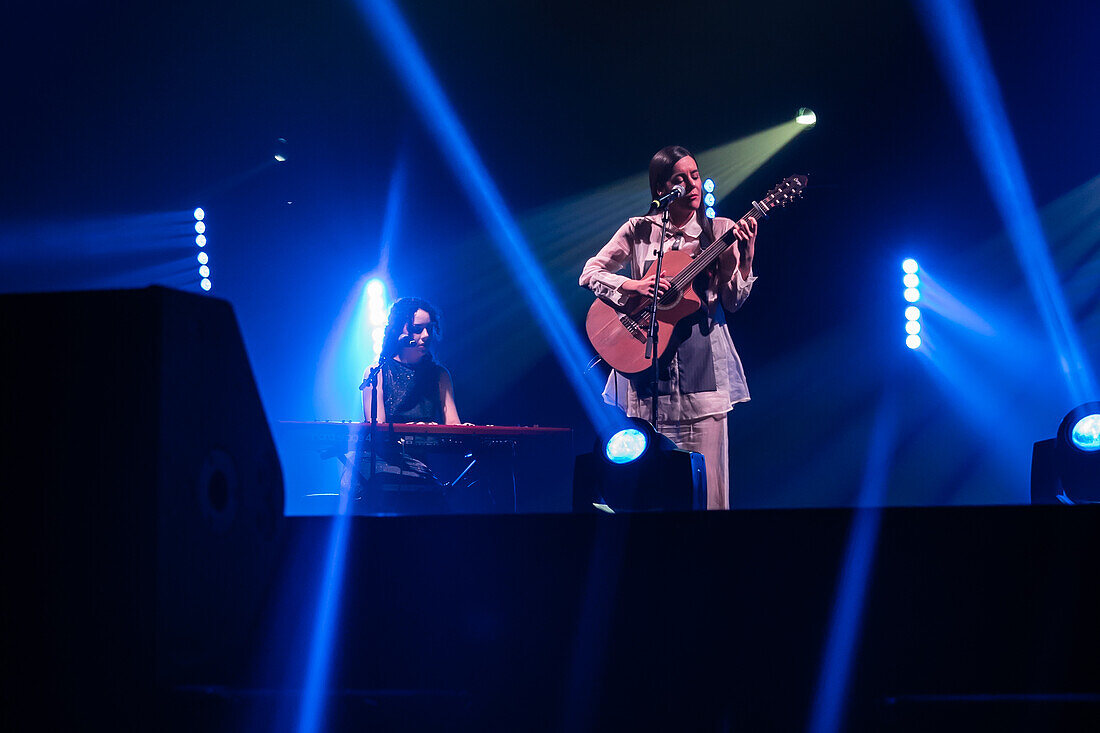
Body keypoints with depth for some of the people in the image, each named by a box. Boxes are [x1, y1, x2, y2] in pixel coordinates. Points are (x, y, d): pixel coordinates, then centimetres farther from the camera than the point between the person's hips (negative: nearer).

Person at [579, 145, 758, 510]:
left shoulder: (720, 231, 6)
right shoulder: (639, 230, 6)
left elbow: (732, 302, 1)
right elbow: (589, 273, 2)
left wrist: (745, 257, -14)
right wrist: (635, 285, -13)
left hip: (702, 361, -1)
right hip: (648, 361, 1)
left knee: (704, 474, -6)